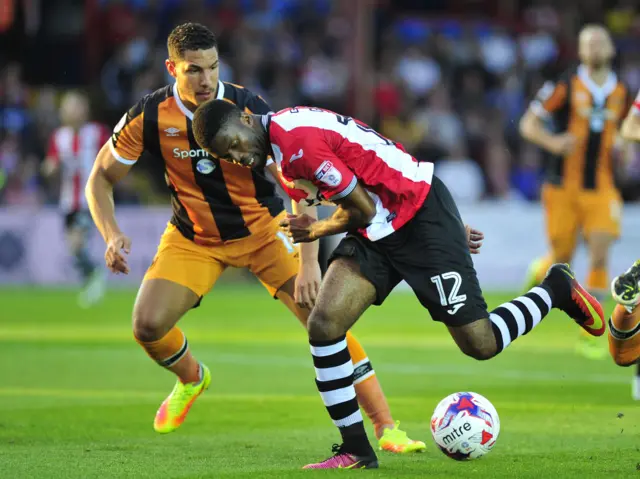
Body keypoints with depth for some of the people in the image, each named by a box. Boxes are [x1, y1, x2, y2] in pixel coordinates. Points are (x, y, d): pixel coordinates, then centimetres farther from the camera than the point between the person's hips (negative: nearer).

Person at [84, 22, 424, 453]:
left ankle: (386, 426, -11)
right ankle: (191, 379, 21)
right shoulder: (149, 117, -17)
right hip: (192, 237, 2)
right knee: (148, 325, -16)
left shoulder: (249, 109, -22)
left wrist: (309, 261, -30)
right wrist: (112, 235, -23)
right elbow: (101, 179, -4)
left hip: (263, 228, -2)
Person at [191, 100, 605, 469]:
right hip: (379, 229, 9)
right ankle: (356, 448, 0)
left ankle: (556, 290, 23)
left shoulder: (296, 141, -25)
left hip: (422, 216, -9)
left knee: (480, 344, -3)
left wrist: (317, 231, 0)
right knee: (323, 325, -9)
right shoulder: (283, 140, 6)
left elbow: (364, 210, -20)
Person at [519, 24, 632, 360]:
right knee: (562, 260, 4)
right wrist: (552, 142, -23)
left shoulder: (621, 92, 6)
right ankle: (537, 272, 41)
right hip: (564, 187, -2)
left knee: (600, 258, -12)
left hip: (601, 188, 2)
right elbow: (528, 125, -5)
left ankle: (588, 332, -4)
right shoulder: (566, 86, -5)